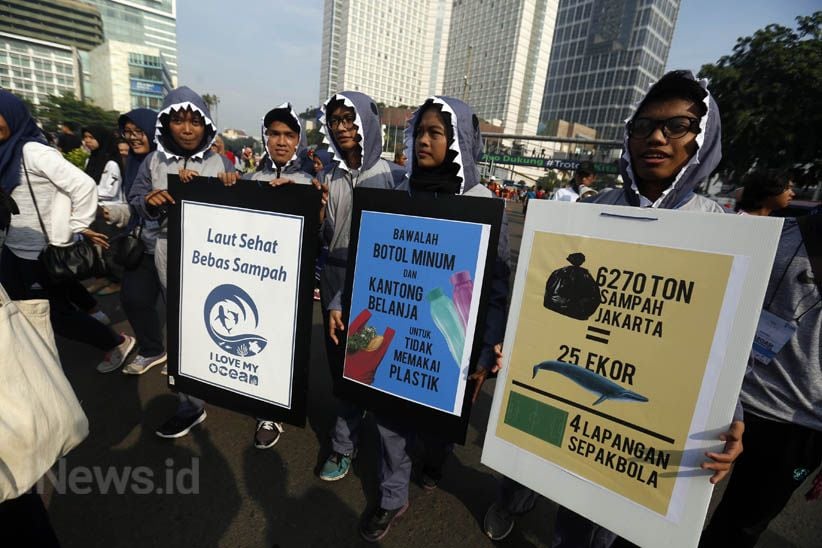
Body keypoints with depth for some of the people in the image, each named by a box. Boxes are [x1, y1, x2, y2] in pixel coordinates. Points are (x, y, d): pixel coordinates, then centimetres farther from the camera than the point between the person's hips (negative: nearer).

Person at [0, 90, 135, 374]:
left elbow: (83, 185, -26)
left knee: (58, 313, 4)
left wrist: (78, 226, -19)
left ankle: (118, 343, 20)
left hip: (44, 254, -9)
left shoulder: (33, 151, -17)